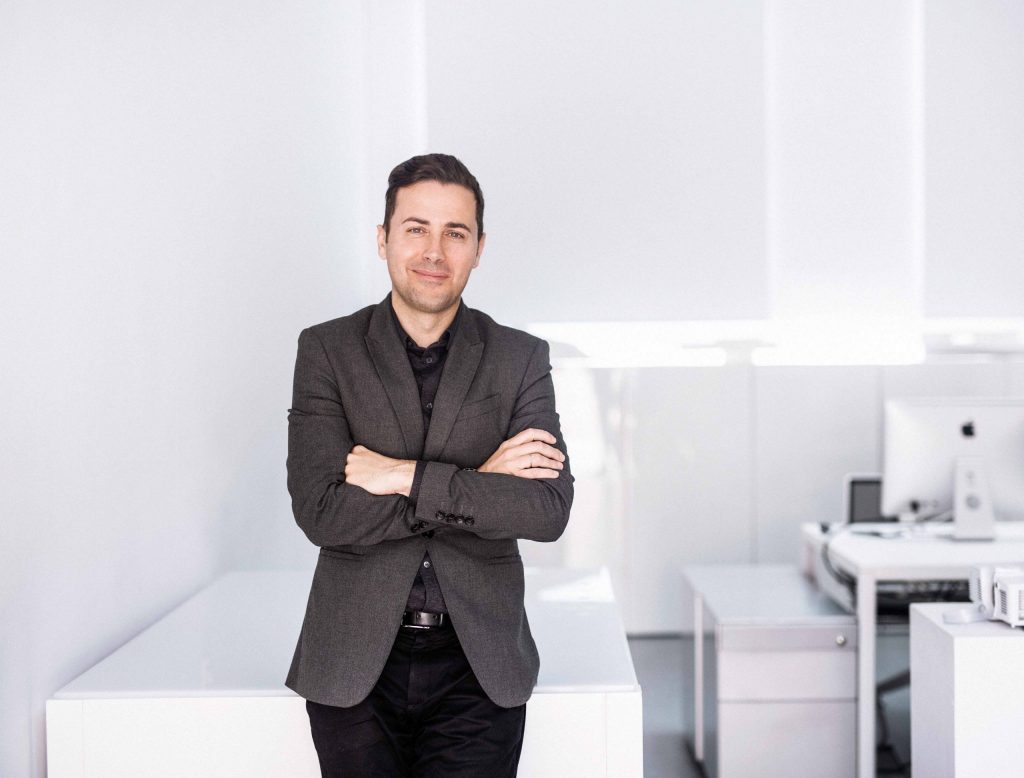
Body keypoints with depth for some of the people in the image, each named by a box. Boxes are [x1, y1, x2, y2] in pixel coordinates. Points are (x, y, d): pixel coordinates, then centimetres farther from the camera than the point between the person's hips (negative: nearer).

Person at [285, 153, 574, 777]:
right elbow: (321, 511, -12)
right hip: (354, 665, 0)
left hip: (478, 669, 0)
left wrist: (407, 477, -15)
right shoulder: (327, 350, 0)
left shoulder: (521, 358, 2)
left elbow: (550, 509, -10)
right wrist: (478, 483, -14)